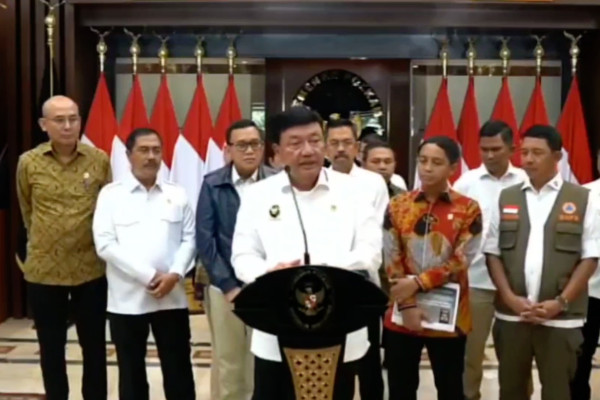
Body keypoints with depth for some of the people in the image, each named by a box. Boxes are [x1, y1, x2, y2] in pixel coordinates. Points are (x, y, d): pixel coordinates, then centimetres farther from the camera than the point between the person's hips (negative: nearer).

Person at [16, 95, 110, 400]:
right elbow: (27, 210, 13)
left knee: (94, 345, 12)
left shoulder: (100, 160, -5)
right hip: (43, 270, 0)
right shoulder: (28, 163, -4)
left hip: (91, 269, 0)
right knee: (51, 348, 13)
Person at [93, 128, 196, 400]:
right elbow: (105, 244, -8)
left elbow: (189, 239, 5)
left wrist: (175, 274, -12)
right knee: (131, 372, 10)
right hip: (127, 299, -2)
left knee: (178, 368, 9)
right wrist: (148, 276, -13)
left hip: (172, 297, 2)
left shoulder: (177, 194, 9)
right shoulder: (111, 194, 0)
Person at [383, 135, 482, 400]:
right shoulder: (397, 206, 2)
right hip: (401, 316, 2)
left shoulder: (468, 209, -3)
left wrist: (417, 282, -17)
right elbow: (392, 260, -2)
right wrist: (407, 305, -11)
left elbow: (461, 261, -10)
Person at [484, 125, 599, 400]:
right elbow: (493, 253, 6)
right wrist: (510, 298, -6)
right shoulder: (506, 198, 9)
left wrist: (560, 302, -11)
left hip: (561, 317, -2)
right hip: (511, 314, 3)